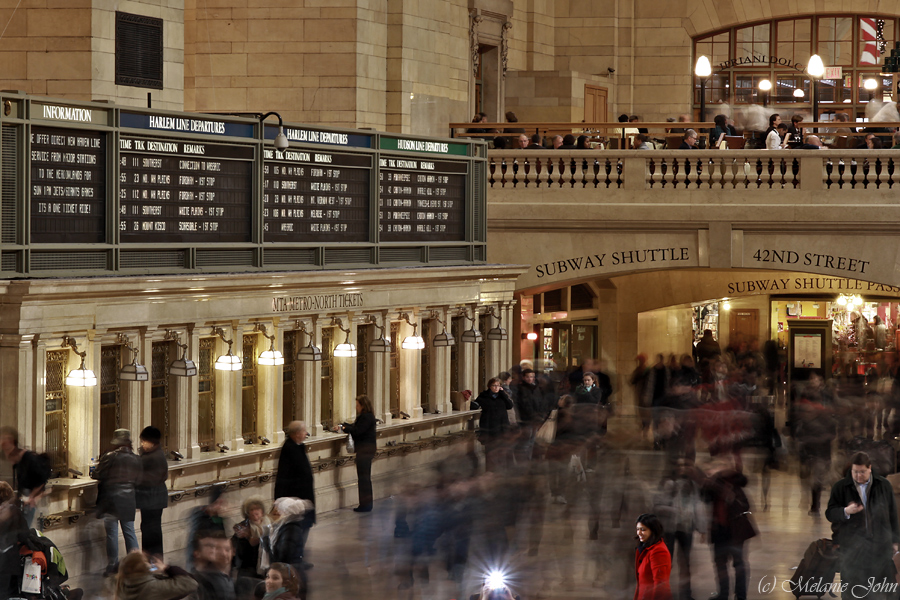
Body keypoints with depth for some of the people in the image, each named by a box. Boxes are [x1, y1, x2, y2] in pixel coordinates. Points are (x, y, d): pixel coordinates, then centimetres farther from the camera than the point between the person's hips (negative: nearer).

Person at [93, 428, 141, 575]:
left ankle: (112, 565, 1)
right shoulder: (136, 459, 5)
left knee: (112, 532, 0)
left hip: (111, 498, -4)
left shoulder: (109, 457, -10)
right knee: (129, 531, 11)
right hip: (129, 499, 4)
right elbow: (139, 480, 10)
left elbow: (97, 476, -9)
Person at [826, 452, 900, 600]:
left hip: (881, 546, 1)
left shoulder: (884, 485, 5)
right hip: (852, 547, -1)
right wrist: (846, 511, -22)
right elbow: (829, 514, -1)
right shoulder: (840, 487, 1)